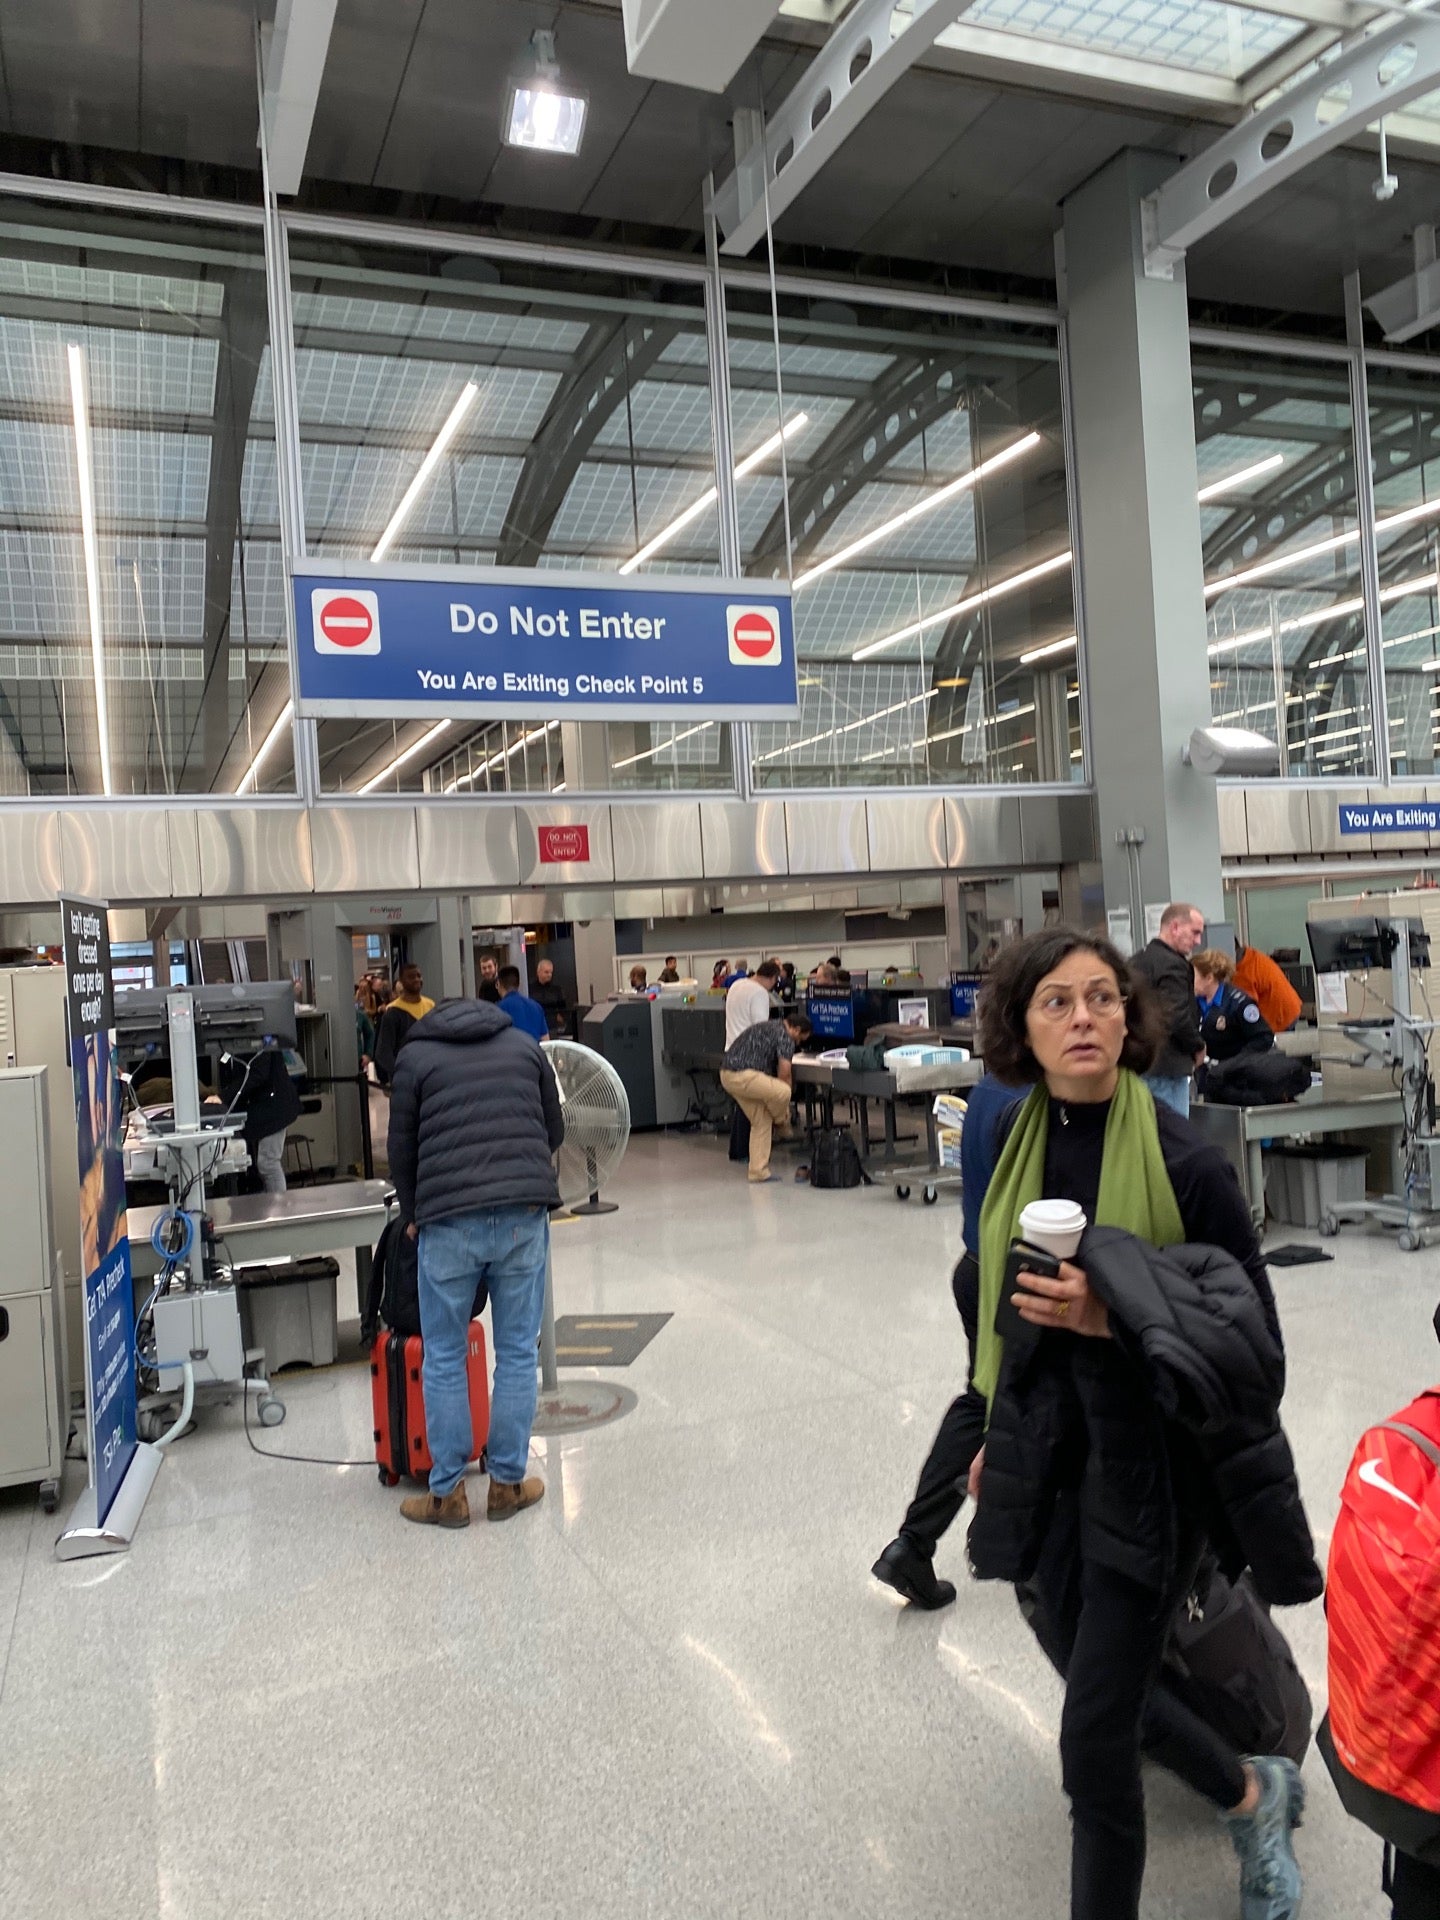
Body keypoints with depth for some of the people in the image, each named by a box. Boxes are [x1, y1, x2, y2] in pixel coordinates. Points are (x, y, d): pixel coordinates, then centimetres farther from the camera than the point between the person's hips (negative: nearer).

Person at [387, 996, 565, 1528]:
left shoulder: (415, 1055, 10)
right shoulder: (523, 1044, 17)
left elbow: (402, 1150, 11)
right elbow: (555, 1131, 20)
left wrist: (412, 1216, 27)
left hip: (448, 1219, -2)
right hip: (524, 1212, 2)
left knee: (444, 1361, 9)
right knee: (517, 1353, 10)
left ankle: (447, 1493, 17)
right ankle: (508, 1484, 18)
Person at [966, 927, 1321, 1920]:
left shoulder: (1185, 1160, -18)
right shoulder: (1020, 1146, -2)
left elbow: (1253, 1341, -14)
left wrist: (1113, 1318, -28)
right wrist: (998, 1435, 17)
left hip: (1151, 1463, -6)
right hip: (1051, 1457, 6)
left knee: (1094, 1739, -4)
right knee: (1100, 1677, 22)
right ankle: (1254, 1792, 54)